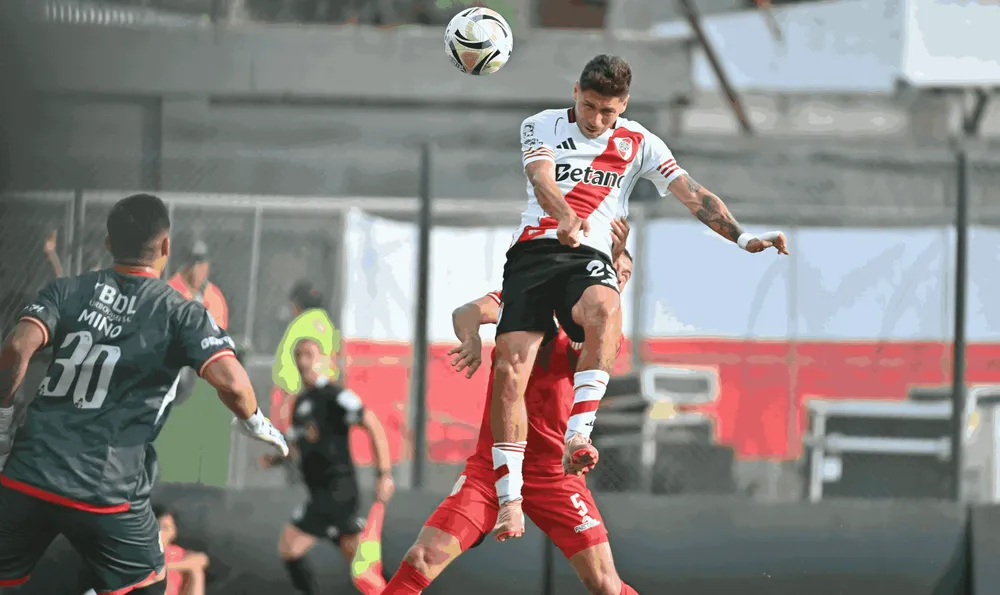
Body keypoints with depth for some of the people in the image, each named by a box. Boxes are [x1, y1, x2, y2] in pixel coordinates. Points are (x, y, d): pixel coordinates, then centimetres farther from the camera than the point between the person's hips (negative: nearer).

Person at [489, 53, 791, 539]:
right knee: (509, 369, -17)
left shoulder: (638, 143, 12)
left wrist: (743, 238, -9)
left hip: (589, 259, -1)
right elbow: (543, 181, -9)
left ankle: (577, 437, -42)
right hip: (533, 250, 1)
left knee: (603, 308, -38)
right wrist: (566, 218, -31)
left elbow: (691, 194, 6)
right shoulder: (541, 126, 10)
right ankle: (509, 500, -10)